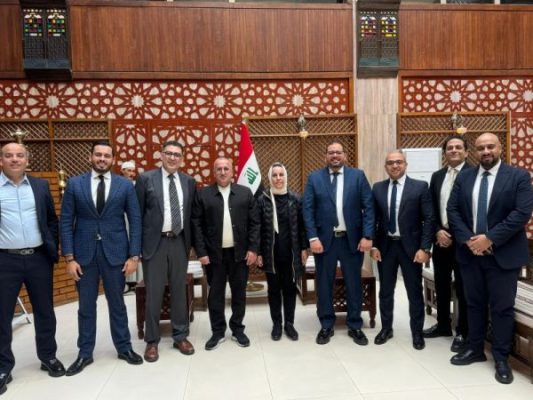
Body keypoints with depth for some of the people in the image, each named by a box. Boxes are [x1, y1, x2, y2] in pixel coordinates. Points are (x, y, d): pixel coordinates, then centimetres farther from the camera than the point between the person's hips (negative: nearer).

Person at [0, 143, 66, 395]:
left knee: (45, 311, 12)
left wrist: (52, 250, 4)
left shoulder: (40, 186, 6)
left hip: (39, 259, 2)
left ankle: (48, 357, 29)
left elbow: (52, 220, 11)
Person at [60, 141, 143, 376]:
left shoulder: (125, 185, 1)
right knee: (86, 306, 11)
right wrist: (69, 257, -6)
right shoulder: (74, 184, 2)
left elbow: (135, 221, -1)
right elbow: (65, 222, 0)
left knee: (117, 303, 12)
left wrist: (134, 255, -6)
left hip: (115, 252, 0)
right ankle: (85, 353, 27)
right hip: (84, 253, 1)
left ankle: (124, 348, 28)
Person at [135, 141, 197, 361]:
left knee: (179, 291, 12)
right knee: (153, 293, 6)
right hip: (155, 242, -3)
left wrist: (191, 241, 6)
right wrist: (137, 244, -4)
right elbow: (138, 214, -2)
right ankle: (152, 341, 21)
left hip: (179, 242, 3)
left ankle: (180, 336, 26)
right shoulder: (146, 178, -3)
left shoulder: (189, 181, 7)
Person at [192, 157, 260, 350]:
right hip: (214, 254, -1)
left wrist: (253, 248, -5)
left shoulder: (245, 193, 3)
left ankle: (237, 329, 27)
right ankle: (218, 332, 24)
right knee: (215, 294, 9)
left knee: (239, 293, 11)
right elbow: (196, 225, -2)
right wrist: (201, 252, -8)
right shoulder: (203, 194, 0)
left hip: (240, 253, 1)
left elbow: (254, 223, 2)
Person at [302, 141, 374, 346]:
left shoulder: (358, 175, 2)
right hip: (324, 239, 0)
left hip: (352, 239, 0)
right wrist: (313, 238, -11)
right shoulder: (314, 178, 2)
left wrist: (367, 236, -9)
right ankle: (326, 326, 25)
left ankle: (355, 326, 26)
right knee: (324, 284, 9)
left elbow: (368, 207, -1)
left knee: (354, 283, 10)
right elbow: (307, 210, -2)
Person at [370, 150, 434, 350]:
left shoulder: (420, 187, -5)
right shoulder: (377, 188, 4)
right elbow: (373, 219, 5)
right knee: (385, 291, 13)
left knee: (414, 292, 9)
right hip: (385, 246, 3)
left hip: (410, 246, -2)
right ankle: (386, 328, 30)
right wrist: (373, 245, -2)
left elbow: (428, 219, -7)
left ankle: (417, 332, 26)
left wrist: (425, 248, -13)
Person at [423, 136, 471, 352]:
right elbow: (431, 209, 10)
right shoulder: (437, 176, 11)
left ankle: (463, 331, 19)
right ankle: (443, 324, 31)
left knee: (463, 287, 5)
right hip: (441, 238, 5)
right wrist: (438, 231, -4)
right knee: (441, 285, 15)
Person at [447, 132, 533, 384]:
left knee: (502, 307, 6)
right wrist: (468, 240, -12)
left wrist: (490, 239, -19)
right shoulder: (464, 177, 6)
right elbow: (452, 210, 1)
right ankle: (475, 349, 29)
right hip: (470, 252, 3)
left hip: (503, 254, -3)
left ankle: (501, 359, 21)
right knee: (474, 303, 14)